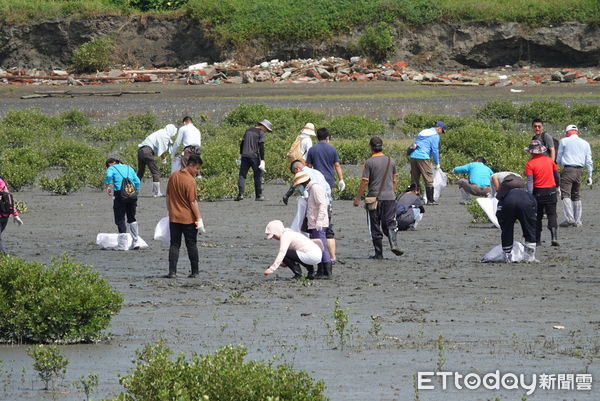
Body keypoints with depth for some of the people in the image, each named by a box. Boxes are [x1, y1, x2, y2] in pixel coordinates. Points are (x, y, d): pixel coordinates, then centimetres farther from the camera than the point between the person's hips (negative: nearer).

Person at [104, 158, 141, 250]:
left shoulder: (112, 168, 7)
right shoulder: (129, 168, 21)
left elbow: (109, 176, -16)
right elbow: (137, 181, 15)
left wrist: (106, 187, -6)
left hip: (120, 194, -5)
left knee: (120, 219, 0)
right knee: (132, 218, 18)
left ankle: (122, 244, -6)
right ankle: (135, 242, 18)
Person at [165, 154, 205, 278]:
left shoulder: (173, 176, 4)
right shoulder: (190, 181, -17)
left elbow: (168, 196, 12)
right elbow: (193, 202, -17)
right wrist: (199, 219, -12)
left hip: (174, 218, 5)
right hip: (188, 219, -5)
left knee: (174, 244, 6)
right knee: (191, 245, 7)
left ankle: (172, 271, -4)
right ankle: (195, 272, 12)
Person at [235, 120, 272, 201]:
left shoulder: (248, 131, 15)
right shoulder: (260, 133, -3)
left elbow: (242, 143, 18)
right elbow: (261, 147, -11)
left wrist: (241, 155, 27)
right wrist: (262, 160, -12)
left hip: (245, 156, 5)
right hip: (254, 156, -5)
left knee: (242, 175, 2)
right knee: (257, 176, 5)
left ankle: (240, 194, -12)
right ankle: (258, 195, 5)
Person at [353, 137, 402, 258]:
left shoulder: (369, 162, -8)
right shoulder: (391, 161, 5)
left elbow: (364, 182, -9)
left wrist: (358, 198, -1)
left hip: (374, 197, -3)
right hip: (390, 197, 3)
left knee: (375, 227, 5)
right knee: (390, 223, 8)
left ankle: (379, 253, 6)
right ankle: (393, 244, -16)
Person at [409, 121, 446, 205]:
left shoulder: (423, 132, 24)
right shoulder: (435, 135, 0)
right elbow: (435, 150, -3)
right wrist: (437, 163, 10)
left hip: (413, 156, 7)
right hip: (423, 157, -7)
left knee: (414, 179, 10)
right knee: (429, 180, -1)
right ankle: (430, 200, -2)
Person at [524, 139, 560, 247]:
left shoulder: (530, 164, -9)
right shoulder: (549, 160, 3)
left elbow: (529, 181, -15)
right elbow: (556, 174, 15)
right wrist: (558, 186, 31)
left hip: (538, 192, -2)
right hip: (551, 191, 2)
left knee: (537, 216, 10)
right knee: (552, 215, 4)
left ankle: (537, 240, 12)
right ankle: (554, 237, -14)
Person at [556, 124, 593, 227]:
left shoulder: (564, 141, 3)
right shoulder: (585, 143, 14)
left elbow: (559, 157, 8)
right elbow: (588, 161, 14)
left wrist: (559, 165, 30)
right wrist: (589, 175, 19)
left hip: (568, 169, -5)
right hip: (579, 170, 5)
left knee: (566, 194, -10)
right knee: (576, 195, 15)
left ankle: (569, 218, -26)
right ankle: (577, 220, 13)